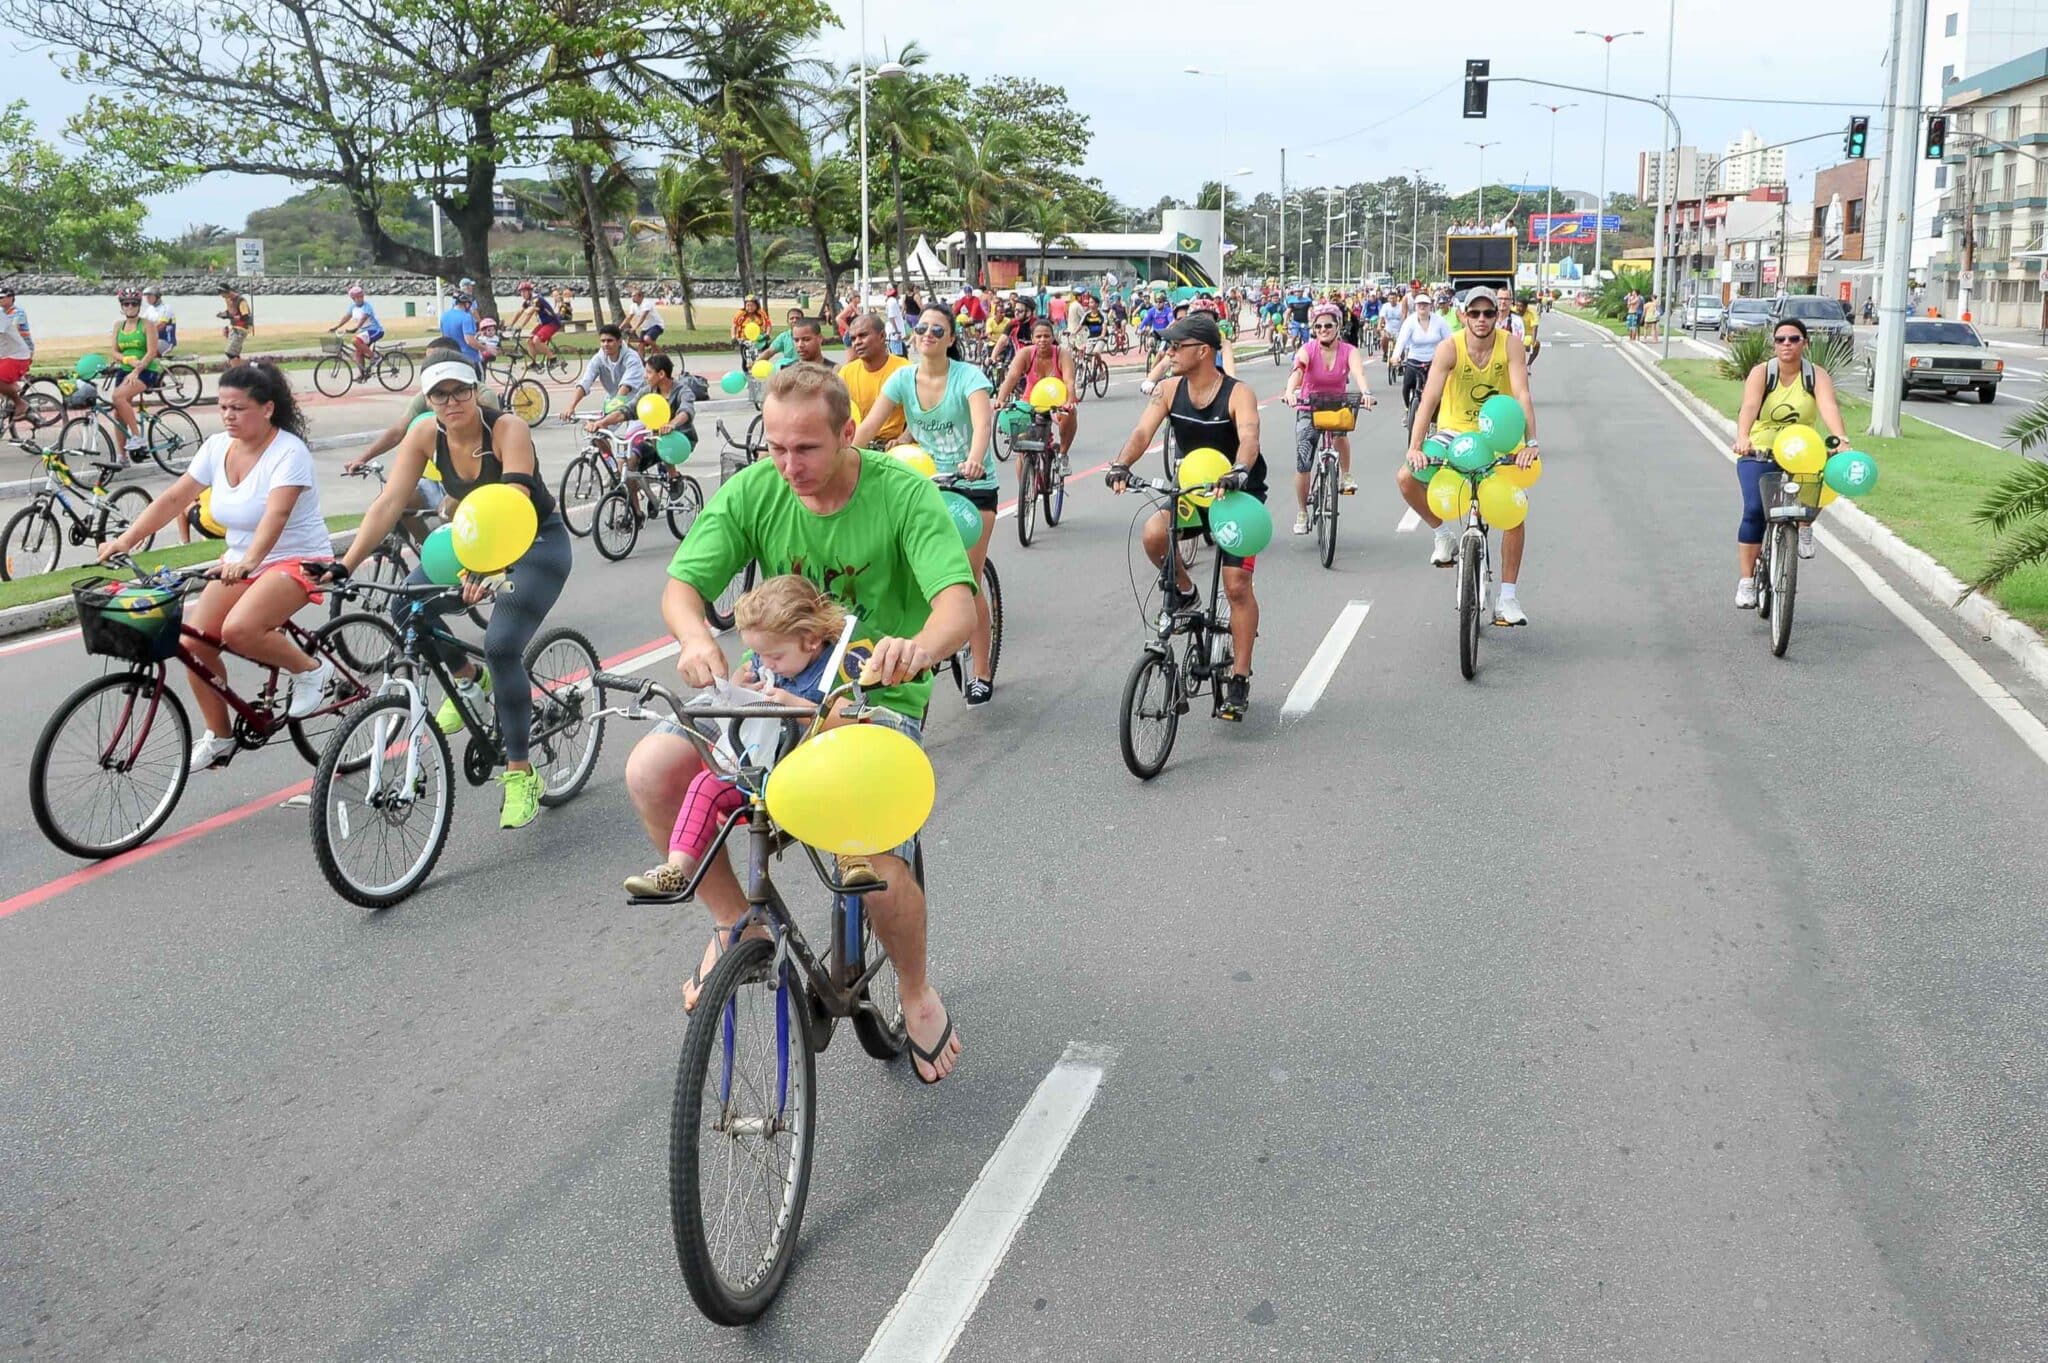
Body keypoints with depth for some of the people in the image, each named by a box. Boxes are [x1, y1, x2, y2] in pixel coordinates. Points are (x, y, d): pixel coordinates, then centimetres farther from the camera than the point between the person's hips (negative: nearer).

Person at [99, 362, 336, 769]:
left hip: (296, 561, -7)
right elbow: (174, 498, 2)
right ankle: (218, 735, 13)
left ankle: (310, 671, -5)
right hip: (240, 561, 7)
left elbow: (276, 514, -33)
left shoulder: (288, 452, -19)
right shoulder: (217, 447, 2)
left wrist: (248, 561, -48)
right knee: (194, 642, -6)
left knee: (238, 630, -31)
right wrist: (125, 540, -8)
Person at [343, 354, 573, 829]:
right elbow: (389, 503, -16)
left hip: (538, 543, -5)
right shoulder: (425, 438, -10)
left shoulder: (508, 430, -25)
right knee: (405, 608, -15)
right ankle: (468, 678, 15)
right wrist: (346, 564, -26)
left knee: (501, 646, -24)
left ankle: (520, 776, -11)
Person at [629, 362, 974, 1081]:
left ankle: (917, 992, 8)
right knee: (650, 772, -20)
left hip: (877, 696, -4)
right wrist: (696, 639, -35)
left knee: (871, 857, -26)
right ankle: (732, 920, 5)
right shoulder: (751, 491, -6)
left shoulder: (904, 493, -15)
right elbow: (682, 583, -10)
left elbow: (959, 601, -27)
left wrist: (921, 647, -51)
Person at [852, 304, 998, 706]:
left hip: (972, 488, -4)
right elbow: (868, 426, -11)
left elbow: (983, 421, -33)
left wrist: (974, 460, -53)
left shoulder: (968, 376, -15)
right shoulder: (902, 379, -3)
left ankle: (982, 673, 8)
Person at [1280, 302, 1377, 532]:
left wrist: (1365, 393, -52)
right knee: (1302, 462, -9)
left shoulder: (1349, 351, -12)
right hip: (1308, 409, -1)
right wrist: (1290, 392, -55)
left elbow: (1358, 373, -31)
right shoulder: (1307, 351, -13)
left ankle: (1347, 475, -7)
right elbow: (1297, 371, -34)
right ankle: (1302, 513, 8)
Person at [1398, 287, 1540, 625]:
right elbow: (1429, 399, -25)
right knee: (1406, 478, -24)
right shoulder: (1450, 349, -17)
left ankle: (1507, 598, -1)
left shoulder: (1510, 346, -15)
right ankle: (1444, 533, 4)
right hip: (1455, 432, 0)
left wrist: (1530, 442, -38)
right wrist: (1414, 447, -38)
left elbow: (1522, 395, -24)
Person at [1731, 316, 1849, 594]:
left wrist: (1839, 438, -39)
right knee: (1754, 509, -19)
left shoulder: (1817, 375, 0)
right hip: (1759, 455, -1)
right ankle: (1746, 581, -9)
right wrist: (1742, 437, -42)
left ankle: (1804, 526, 3)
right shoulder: (1761, 373, -3)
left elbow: (1829, 406, -19)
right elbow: (1749, 406, -22)